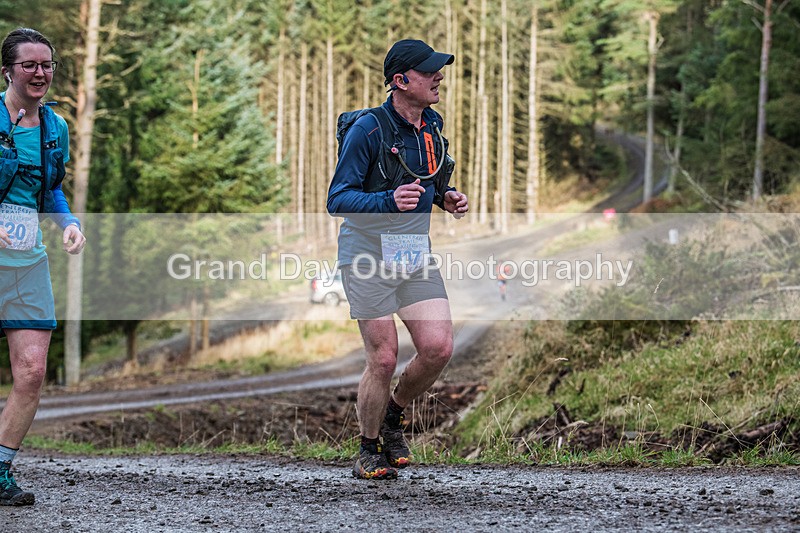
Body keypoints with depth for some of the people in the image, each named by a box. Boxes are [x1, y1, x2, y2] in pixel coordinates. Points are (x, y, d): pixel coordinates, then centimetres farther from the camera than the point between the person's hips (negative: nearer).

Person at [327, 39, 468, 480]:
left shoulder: (432, 125, 7)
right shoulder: (369, 129, -15)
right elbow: (337, 200, -16)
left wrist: (446, 198, 2)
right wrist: (388, 201, -32)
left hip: (416, 253, 6)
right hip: (368, 255, -6)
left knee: (438, 348, -8)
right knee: (384, 359, -7)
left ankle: (393, 416, 19)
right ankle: (369, 451, 13)